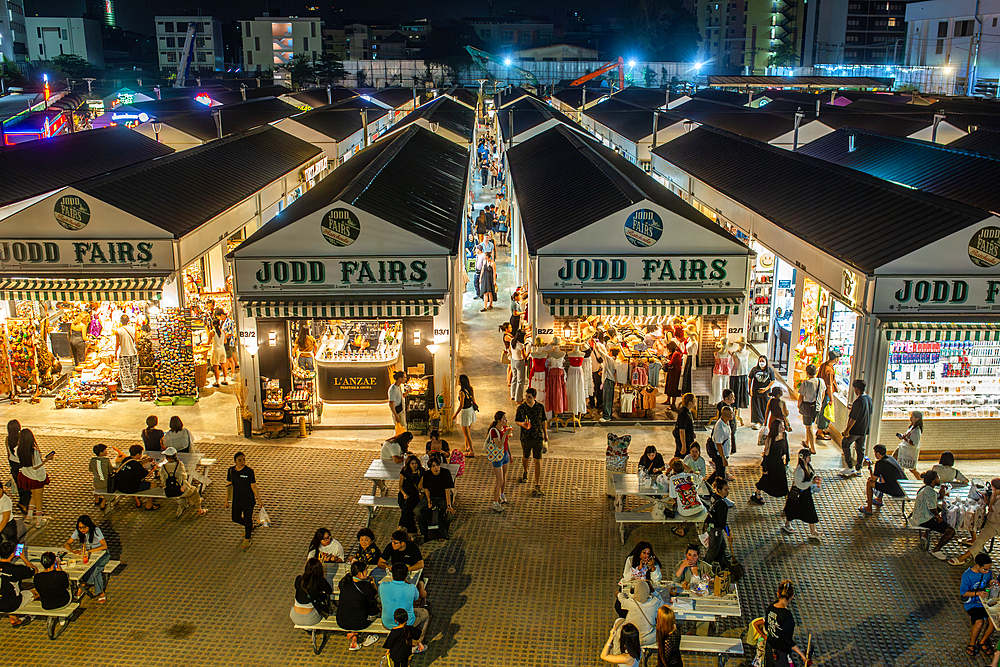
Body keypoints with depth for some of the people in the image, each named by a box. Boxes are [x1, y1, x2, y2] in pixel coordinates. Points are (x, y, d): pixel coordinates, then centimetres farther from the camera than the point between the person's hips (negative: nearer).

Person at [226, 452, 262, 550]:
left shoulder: (249, 471, -19)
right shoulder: (231, 471, -7)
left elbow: (253, 487, -12)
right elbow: (229, 485, 5)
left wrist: (259, 500, -6)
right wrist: (226, 499, 9)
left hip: (248, 500, -4)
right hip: (237, 499, 4)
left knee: (248, 519, 10)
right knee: (236, 518, 18)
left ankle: (247, 540, 32)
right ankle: (250, 527, 48)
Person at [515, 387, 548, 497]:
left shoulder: (540, 407, -4)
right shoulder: (521, 408, -6)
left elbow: (543, 421, 8)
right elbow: (516, 421, 5)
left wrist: (545, 434, 13)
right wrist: (522, 424, -17)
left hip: (538, 437, -1)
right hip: (525, 437, 1)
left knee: (538, 460, -4)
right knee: (525, 457, 19)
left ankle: (537, 486, -1)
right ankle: (525, 472, 53)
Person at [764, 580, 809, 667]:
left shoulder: (771, 607, -7)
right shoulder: (786, 615, -28)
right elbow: (788, 640, -24)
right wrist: (802, 654, -16)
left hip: (769, 647, 7)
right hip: (781, 652, -7)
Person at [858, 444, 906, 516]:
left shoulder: (880, 463, -15)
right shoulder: (890, 458, 11)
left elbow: (874, 478, -8)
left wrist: (870, 468, 10)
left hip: (896, 491, -9)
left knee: (869, 483, 1)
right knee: (881, 477, 32)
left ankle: (869, 509, 9)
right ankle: (879, 500, 46)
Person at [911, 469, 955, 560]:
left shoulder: (924, 488, 8)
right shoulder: (931, 493, -24)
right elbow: (933, 510, -22)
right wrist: (937, 516, -3)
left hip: (917, 517, 11)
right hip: (924, 520, -11)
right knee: (951, 531, -11)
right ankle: (936, 550, -3)